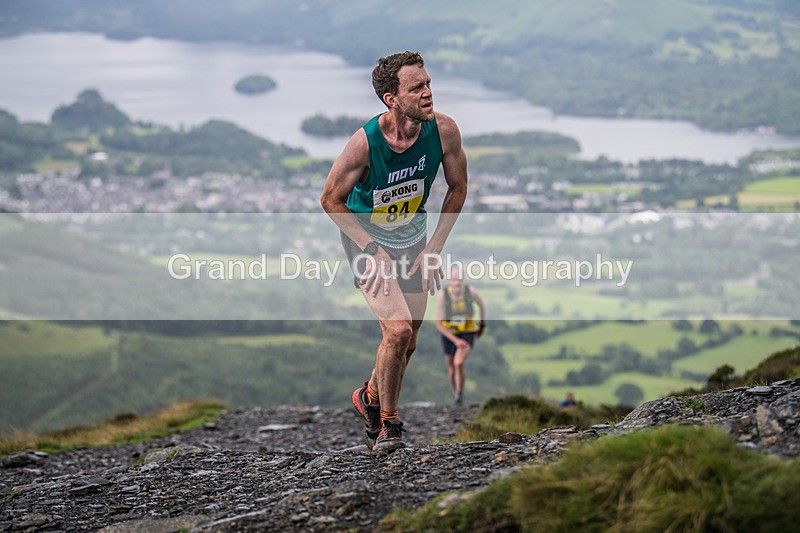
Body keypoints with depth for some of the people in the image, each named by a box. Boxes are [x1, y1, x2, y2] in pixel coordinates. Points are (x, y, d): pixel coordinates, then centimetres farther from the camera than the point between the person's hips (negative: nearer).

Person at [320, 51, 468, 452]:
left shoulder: (443, 130, -19)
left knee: (407, 343, 10)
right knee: (398, 331, -19)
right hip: (367, 240, -4)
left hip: (412, 240, 4)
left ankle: (370, 397, 41)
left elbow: (457, 188, -2)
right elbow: (331, 200, -15)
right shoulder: (365, 142, -29)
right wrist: (373, 251, -17)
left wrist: (433, 248, -5)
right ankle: (388, 424, 2)